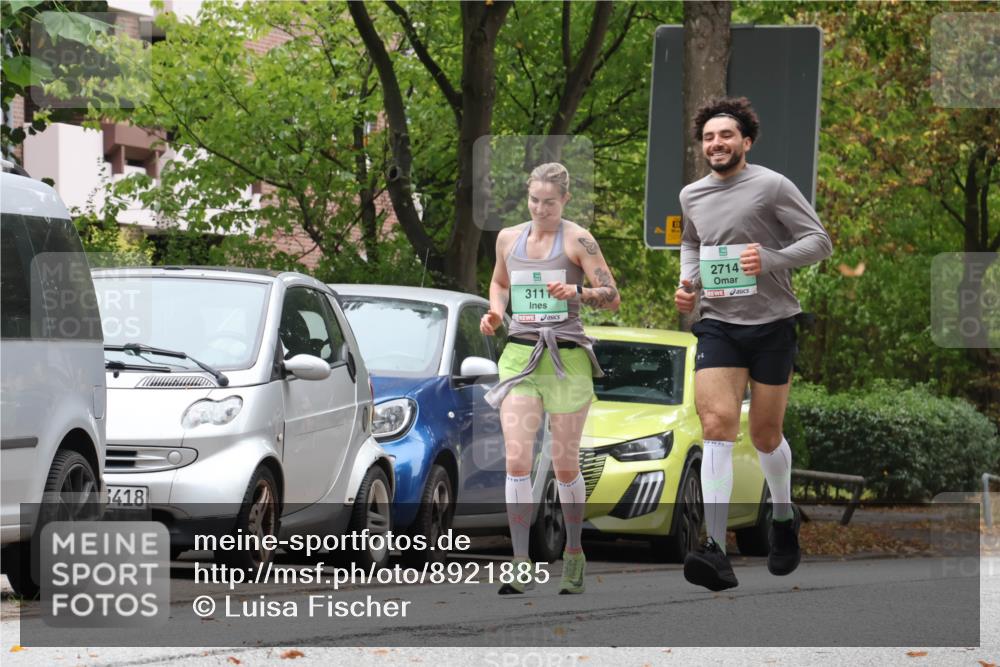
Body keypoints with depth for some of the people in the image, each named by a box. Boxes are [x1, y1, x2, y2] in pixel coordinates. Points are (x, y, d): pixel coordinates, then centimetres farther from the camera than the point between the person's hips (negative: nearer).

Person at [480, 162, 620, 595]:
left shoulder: (577, 240, -2)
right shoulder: (508, 239, 11)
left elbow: (613, 297, -6)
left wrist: (577, 292, -24)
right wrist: (495, 311, 9)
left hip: (567, 359, -3)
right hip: (519, 358, 3)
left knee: (565, 466, 4)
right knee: (517, 462, -11)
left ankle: (574, 556, 23)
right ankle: (521, 567, -12)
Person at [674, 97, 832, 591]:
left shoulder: (771, 186, -6)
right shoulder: (691, 196, 10)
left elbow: (820, 241, -6)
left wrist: (771, 259, -22)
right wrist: (686, 281, 11)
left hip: (772, 323, -3)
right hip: (716, 324, 3)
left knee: (765, 435, 7)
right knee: (717, 424, -16)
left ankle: (783, 518, 39)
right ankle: (716, 553, -26)